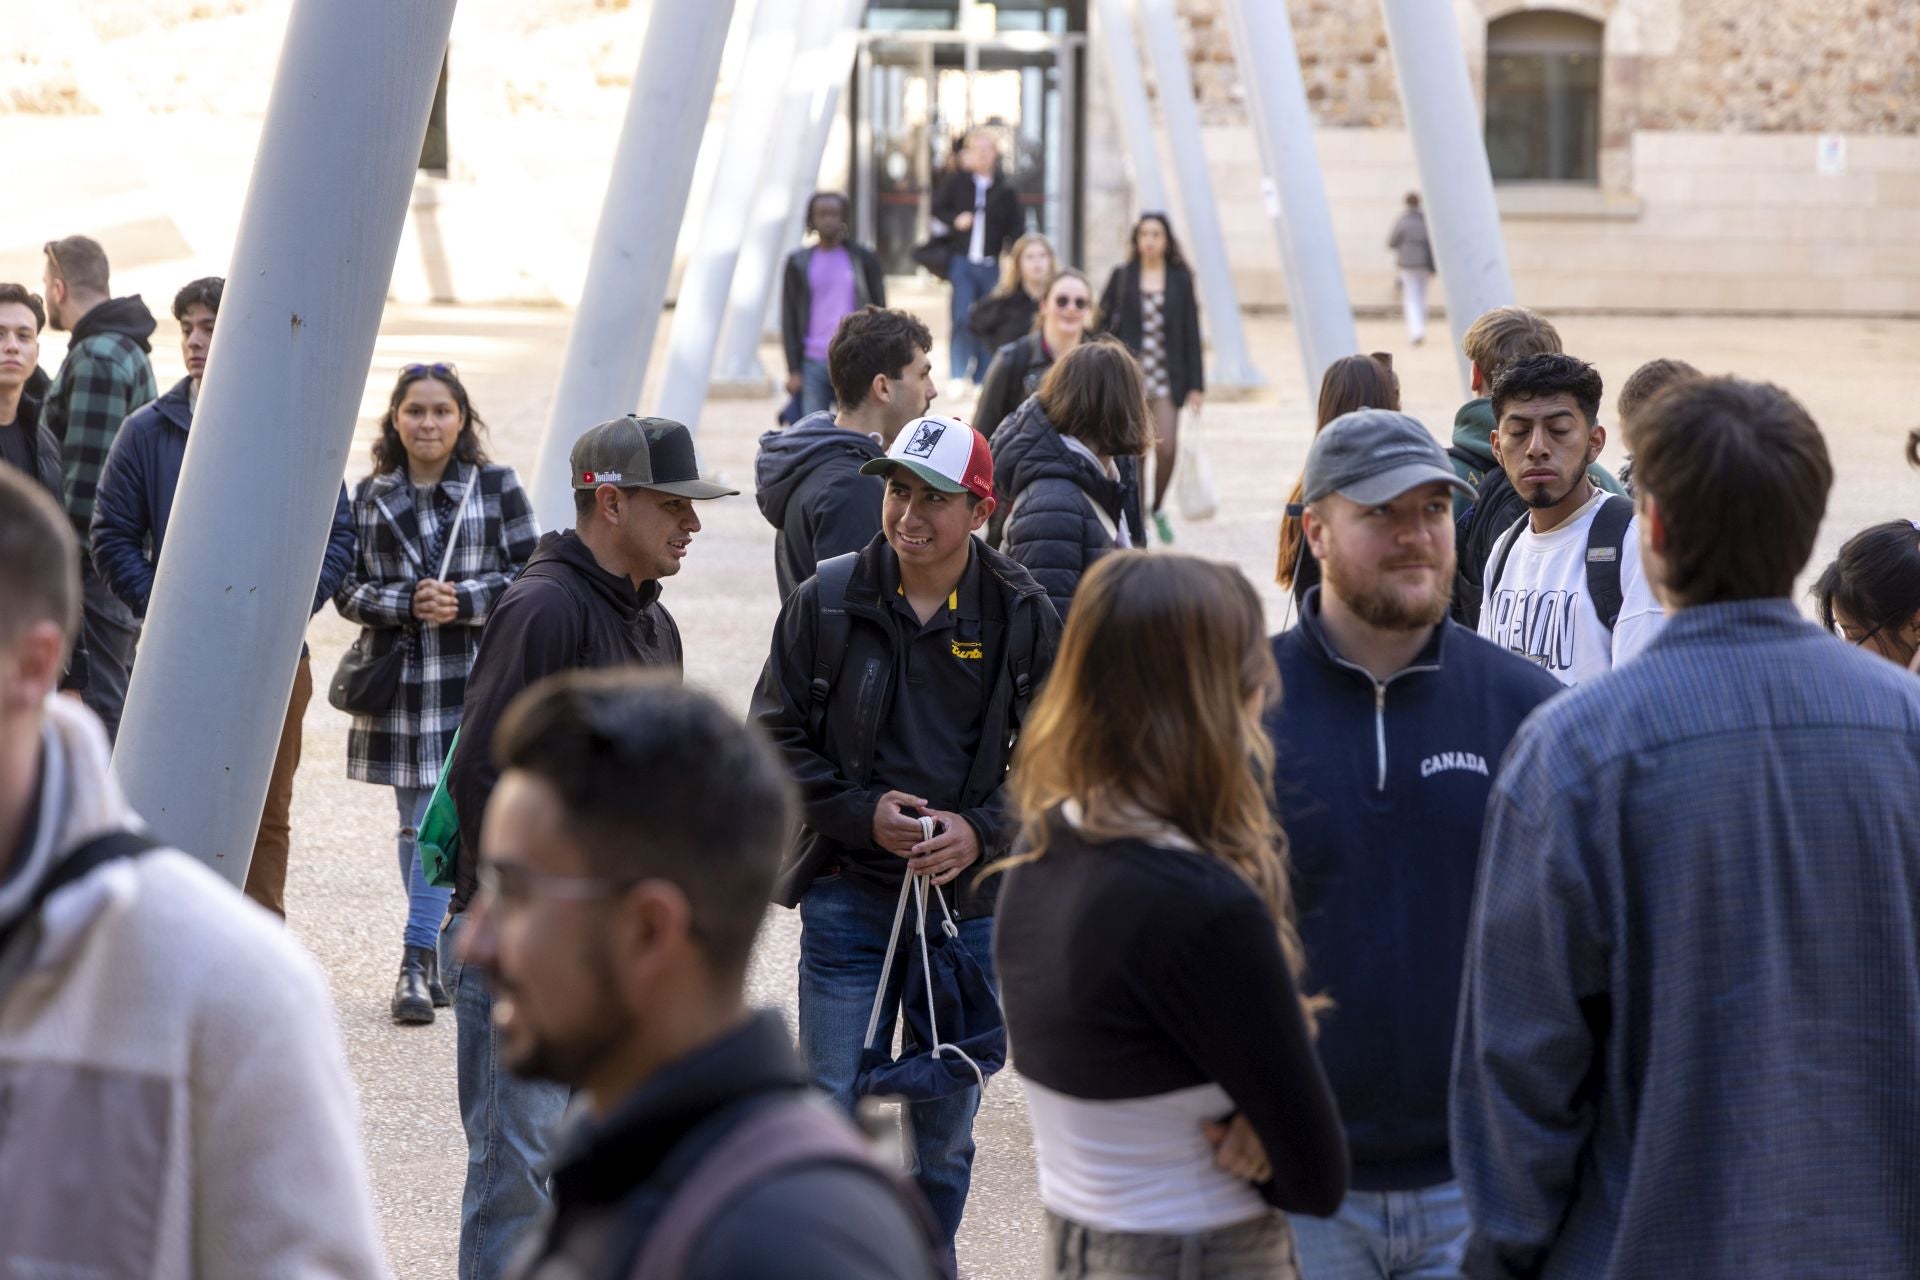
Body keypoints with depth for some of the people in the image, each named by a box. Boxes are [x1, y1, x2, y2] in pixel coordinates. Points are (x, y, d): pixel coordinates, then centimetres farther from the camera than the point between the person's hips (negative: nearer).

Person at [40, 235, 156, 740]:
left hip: (96, 566, -10)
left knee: (100, 702, -8)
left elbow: (87, 472, -19)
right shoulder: (129, 350, 17)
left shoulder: (96, 358, -14)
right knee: (120, 696, 13)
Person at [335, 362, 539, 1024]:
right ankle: (438, 962, 19)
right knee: (415, 823, 9)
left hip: (472, 677, -3)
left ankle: (418, 960, -9)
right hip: (397, 678, 3)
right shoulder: (368, 496, 7)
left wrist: (463, 601, -15)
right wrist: (406, 604, -13)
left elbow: (531, 576, 0)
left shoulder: (496, 485, 1)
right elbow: (345, 588, 4)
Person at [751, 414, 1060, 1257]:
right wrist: (861, 815, -12)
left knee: (947, 1124, 10)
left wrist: (982, 831, -13)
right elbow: (778, 736, 2)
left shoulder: (1022, 616, -1)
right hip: (847, 894, -1)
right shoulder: (826, 602, -3)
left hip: (971, 902, 1)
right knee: (832, 1108, -2)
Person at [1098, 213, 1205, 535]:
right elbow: (1103, 324, 5)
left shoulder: (1180, 278, 5)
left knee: (1167, 448, -9)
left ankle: (1157, 507, 16)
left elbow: (1191, 332, 5)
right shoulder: (1122, 277, 3)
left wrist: (1196, 385, 2)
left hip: (1166, 377, 0)